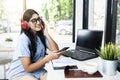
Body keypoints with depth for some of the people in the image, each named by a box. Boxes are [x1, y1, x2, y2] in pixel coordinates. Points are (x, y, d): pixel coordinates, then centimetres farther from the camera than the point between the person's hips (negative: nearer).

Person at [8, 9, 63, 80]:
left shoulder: (41, 35, 1)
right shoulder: (24, 39, -20)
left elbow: (56, 50, -7)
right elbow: (28, 68, -20)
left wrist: (46, 34, -14)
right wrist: (48, 58, -24)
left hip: (37, 71, 6)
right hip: (20, 74, -6)